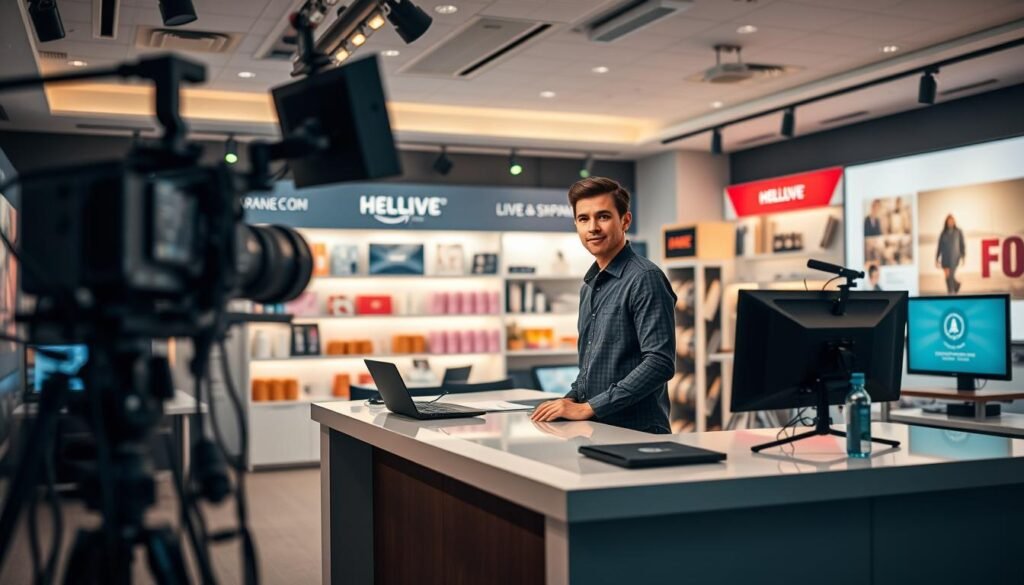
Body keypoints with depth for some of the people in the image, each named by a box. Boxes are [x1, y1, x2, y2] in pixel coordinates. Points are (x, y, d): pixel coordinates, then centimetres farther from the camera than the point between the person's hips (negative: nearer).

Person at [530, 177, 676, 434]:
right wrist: (572, 399, 6)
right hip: (596, 431, 7)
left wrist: (588, 408, -16)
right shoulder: (590, 286, 15)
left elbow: (659, 363, -18)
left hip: (637, 432, -6)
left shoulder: (645, 279, -10)